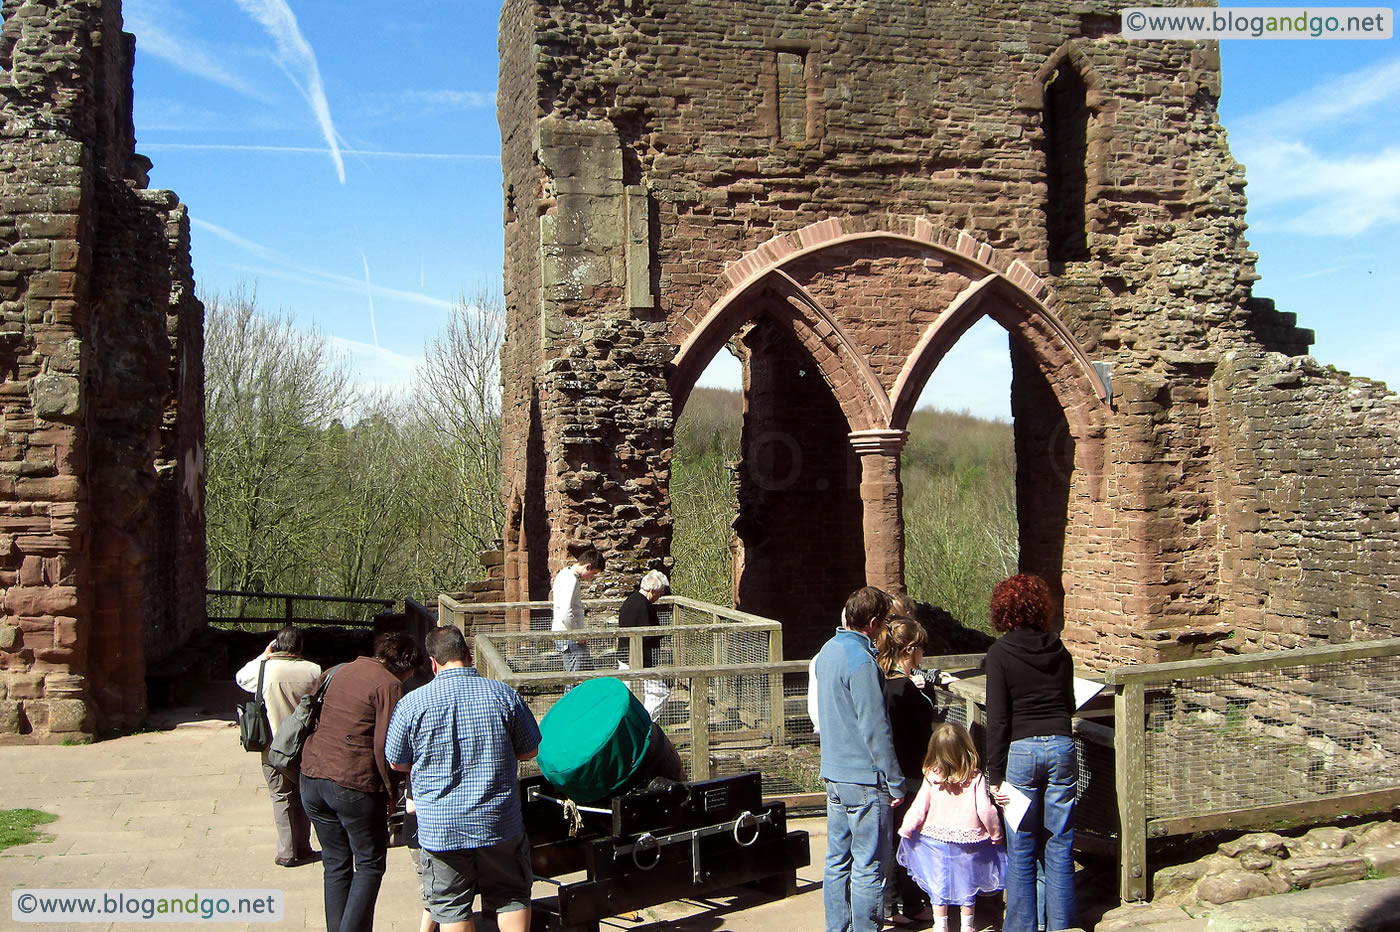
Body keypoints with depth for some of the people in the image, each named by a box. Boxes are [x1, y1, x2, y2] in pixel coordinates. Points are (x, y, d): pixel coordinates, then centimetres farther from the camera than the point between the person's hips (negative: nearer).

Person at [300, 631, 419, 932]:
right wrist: (390, 792, -5)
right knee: (370, 866, 9)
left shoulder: (336, 673, 13)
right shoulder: (389, 685, -9)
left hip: (311, 777, 7)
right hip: (355, 784, -7)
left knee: (335, 865, 17)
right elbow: (383, 746, -14)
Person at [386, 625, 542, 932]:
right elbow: (529, 751, 6)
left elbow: (396, 763, 5)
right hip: (499, 825, 1)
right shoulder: (503, 694, -4)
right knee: (512, 898, 16)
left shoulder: (413, 703, -7)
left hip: (440, 829, -1)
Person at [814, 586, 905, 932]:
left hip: (833, 774, 9)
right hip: (864, 780, -9)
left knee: (837, 859, 15)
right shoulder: (860, 661, -20)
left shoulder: (828, 650, 9)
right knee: (868, 865, 1)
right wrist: (896, 782, -14)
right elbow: (875, 729, -20)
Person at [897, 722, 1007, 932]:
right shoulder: (976, 777, -14)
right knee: (967, 881, 17)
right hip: (968, 839, 0)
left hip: (935, 837, 0)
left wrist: (905, 829, 5)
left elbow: (918, 808, -10)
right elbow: (985, 809, -15)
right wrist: (995, 833, 1)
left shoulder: (931, 777, -12)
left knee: (938, 881, 14)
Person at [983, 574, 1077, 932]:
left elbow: (998, 718, -9)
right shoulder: (1058, 649, 5)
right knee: (1060, 846, 10)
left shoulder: (1000, 652, -6)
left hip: (1021, 751, -3)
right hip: (1061, 747, 4)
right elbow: (1069, 704, 12)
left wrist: (995, 774, -5)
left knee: (1021, 850, 6)